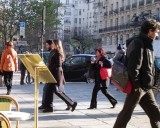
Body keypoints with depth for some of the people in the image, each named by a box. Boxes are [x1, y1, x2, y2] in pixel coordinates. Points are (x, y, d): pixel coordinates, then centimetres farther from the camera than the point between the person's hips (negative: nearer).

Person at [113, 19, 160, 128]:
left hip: (146, 87, 10)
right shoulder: (138, 43, -15)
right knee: (126, 113, -1)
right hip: (138, 87, -10)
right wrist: (136, 84, -21)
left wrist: (151, 82, 16)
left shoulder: (147, 44, 17)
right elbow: (133, 66, -23)